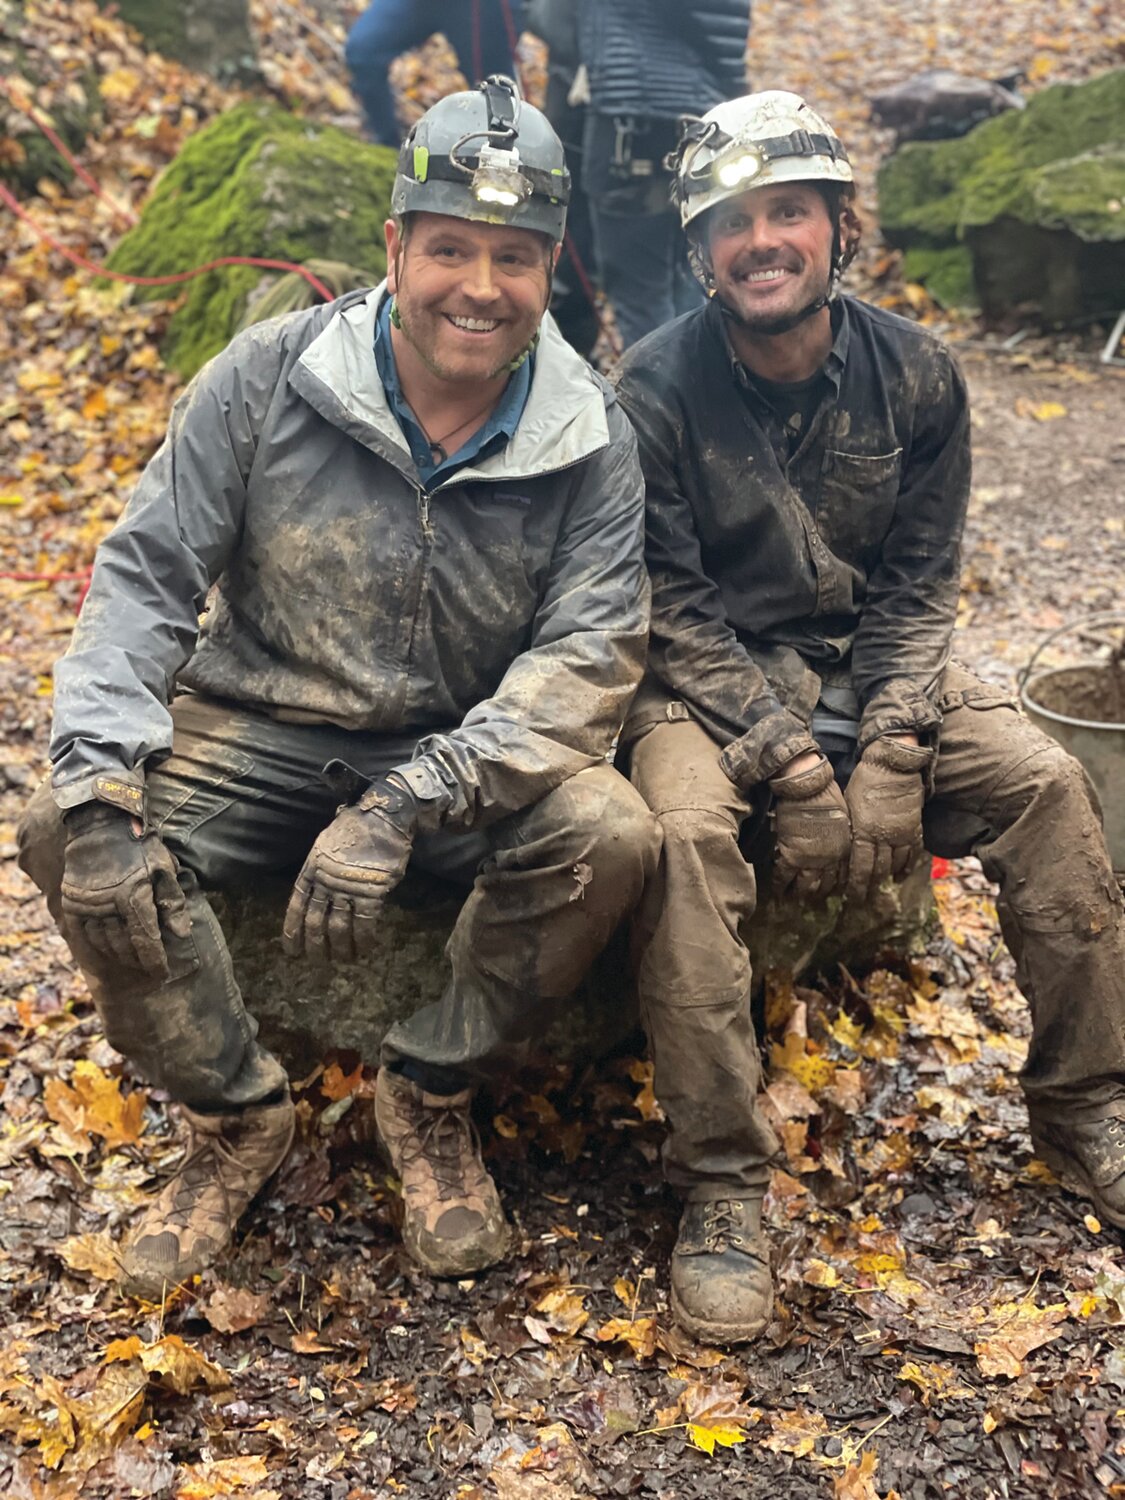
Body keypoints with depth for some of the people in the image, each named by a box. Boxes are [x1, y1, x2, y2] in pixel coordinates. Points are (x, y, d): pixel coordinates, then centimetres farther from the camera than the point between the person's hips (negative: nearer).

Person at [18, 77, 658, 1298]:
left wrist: (407, 806, -32)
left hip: (467, 753, 0)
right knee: (65, 835, -25)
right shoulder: (272, 375, -9)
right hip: (256, 734, 1)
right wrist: (99, 771, -23)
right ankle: (236, 1115, 0)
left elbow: (589, 653, -18)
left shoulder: (587, 441, -9)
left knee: (610, 837, -29)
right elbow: (149, 570, -6)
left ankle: (429, 1095, -2)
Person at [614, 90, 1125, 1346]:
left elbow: (919, 584, -2)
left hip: (865, 665, 4)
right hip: (706, 679, -3)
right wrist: (790, 768, -22)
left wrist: (889, 750, -16)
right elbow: (674, 615, -15)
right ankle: (720, 1185, -23)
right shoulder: (656, 391, -14)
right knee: (687, 827, -33)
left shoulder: (913, 374, -3)